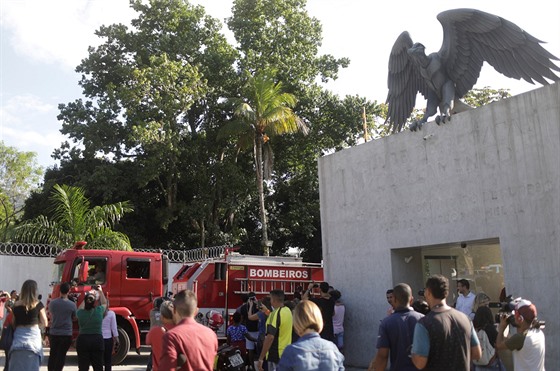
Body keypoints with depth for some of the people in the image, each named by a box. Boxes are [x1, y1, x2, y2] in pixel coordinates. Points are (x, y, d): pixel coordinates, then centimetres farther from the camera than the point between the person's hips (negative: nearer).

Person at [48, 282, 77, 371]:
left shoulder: (52, 303, -5)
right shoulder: (72, 304, -11)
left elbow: (51, 315, 13)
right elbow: (74, 318, 3)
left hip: (53, 333, 3)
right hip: (66, 334, -2)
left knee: (52, 354, 16)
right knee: (61, 355, 3)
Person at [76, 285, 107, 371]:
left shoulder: (80, 312, -4)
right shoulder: (99, 311, -6)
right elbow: (104, 303, 17)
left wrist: (87, 297, 27)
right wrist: (100, 291, 27)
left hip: (83, 340, 1)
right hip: (97, 340, 0)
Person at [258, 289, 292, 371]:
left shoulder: (275, 313, -20)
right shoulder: (288, 311, 5)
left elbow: (270, 337, -26)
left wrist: (261, 358, -23)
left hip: (276, 355, -8)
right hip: (287, 353, 8)